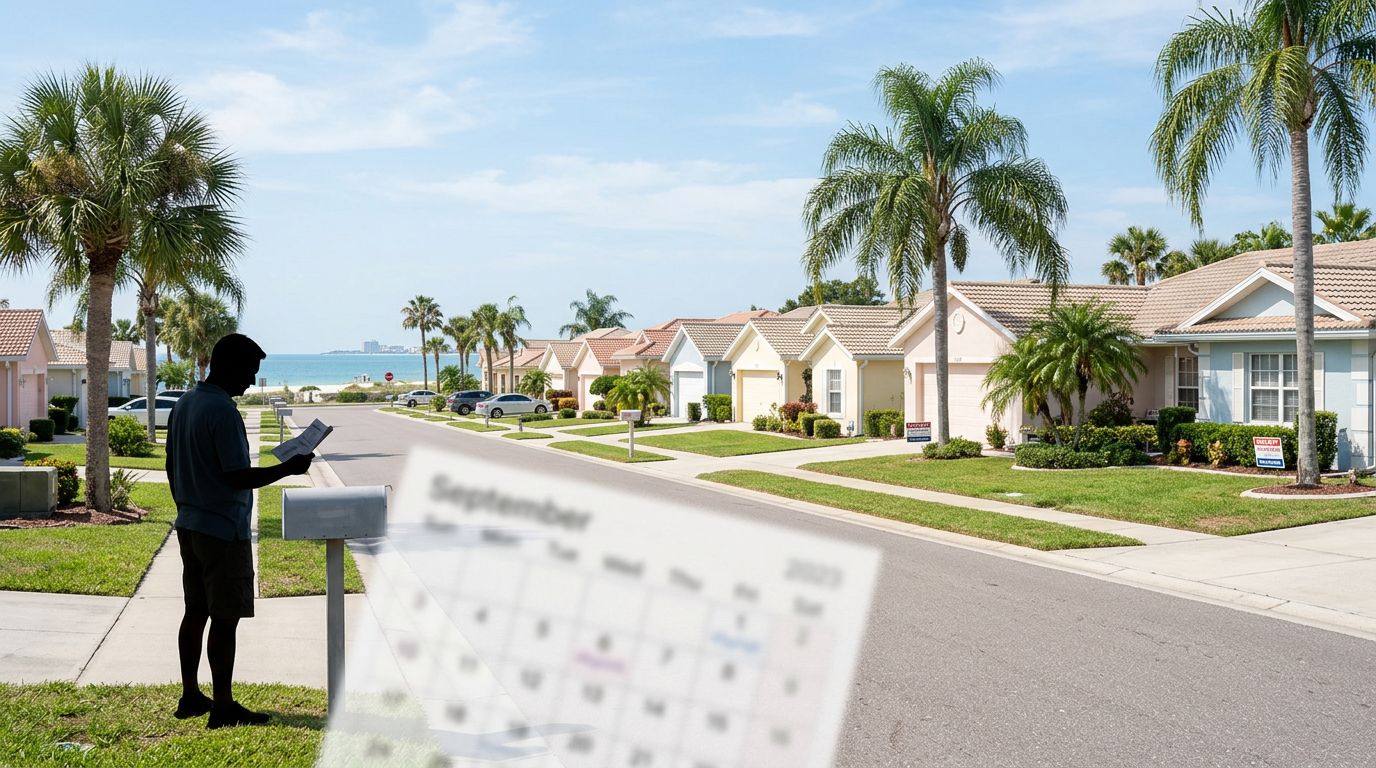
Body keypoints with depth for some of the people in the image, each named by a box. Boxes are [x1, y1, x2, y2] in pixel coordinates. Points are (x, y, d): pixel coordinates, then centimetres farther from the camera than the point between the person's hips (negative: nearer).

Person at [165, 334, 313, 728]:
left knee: (195, 611, 15)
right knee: (225, 619, -2)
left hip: (189, 526, 9)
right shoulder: (223, 411, -19)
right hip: (224, 532, -9)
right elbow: (238, 477, -22)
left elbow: (172, 469, 16)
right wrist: (288, 468, -14)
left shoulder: (182, 405, 10)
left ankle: (190, 696, 23)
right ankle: (223, 707, 3)